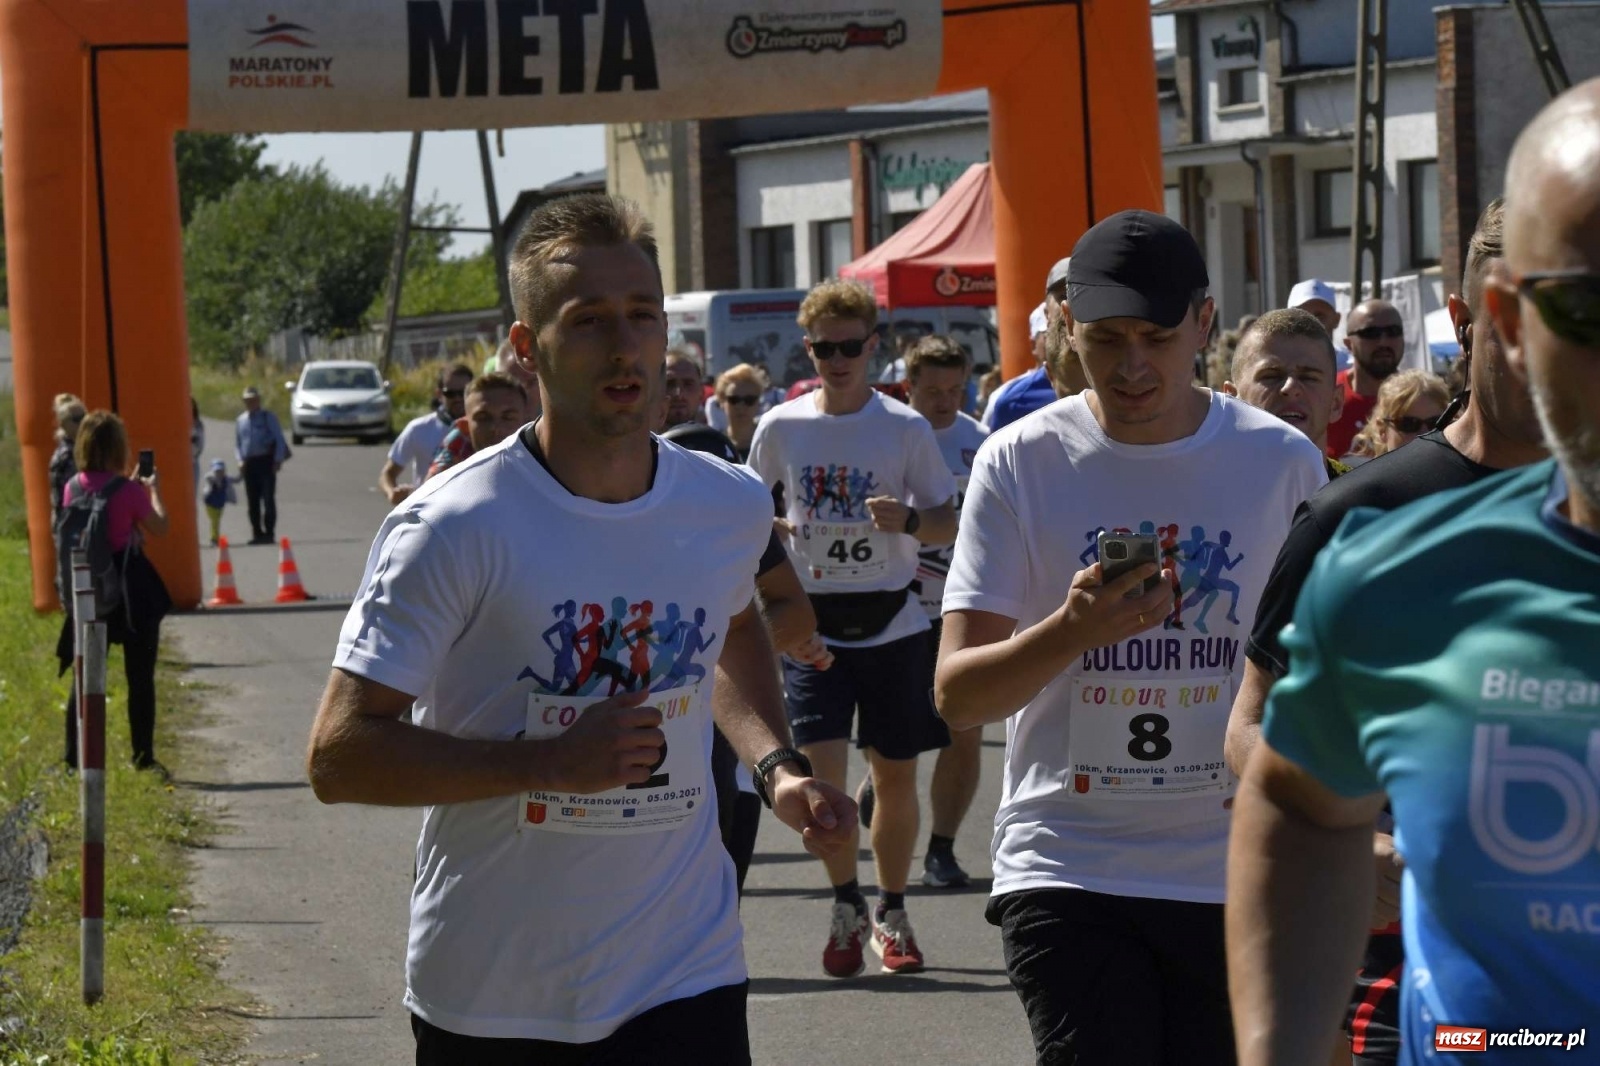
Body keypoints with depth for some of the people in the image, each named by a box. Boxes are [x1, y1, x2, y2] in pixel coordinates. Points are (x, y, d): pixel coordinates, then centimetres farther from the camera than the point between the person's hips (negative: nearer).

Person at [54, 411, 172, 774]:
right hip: (131, 588, -5)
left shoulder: (73, 488, 1)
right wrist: (154, 491, 13)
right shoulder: (128, 490, -14)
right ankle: (143, 757, 3)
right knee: (140, 676, 3)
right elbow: (160, 528, -2)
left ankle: (74, 757, 11)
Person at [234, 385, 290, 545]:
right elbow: (237, 443, 19)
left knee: (268, 499, -8)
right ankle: (257, 533, 12)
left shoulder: (268, 417, 2)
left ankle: (269, 533, -8)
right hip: (249, 463, 5)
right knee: (252, 501, 5)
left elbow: (279, 439, 0)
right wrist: (240, 460, 3)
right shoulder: (241, 421, 14)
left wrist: (278, 460, -9)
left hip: (266, 461, -5)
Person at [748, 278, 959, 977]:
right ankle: (846, 906, 7)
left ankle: (891, 915, 23)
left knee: (895, 774, 6)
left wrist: (910, 520, -20)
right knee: (820, 764, -13)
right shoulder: (780, 428, 3)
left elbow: (950, 523, 1)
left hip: (891, 623, 0)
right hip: (811, 624, 0)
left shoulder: (905, 428, -2)